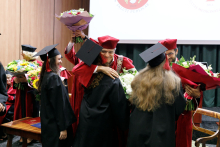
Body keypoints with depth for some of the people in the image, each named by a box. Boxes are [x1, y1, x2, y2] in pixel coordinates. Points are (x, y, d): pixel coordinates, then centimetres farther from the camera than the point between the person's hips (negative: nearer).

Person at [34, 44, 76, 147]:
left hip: (48, 123, 9)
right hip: (55, 126, -9)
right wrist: (63, 128, -18)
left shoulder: (46, 76, 8)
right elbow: (59, 105, -20)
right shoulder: (54, 78, -18)